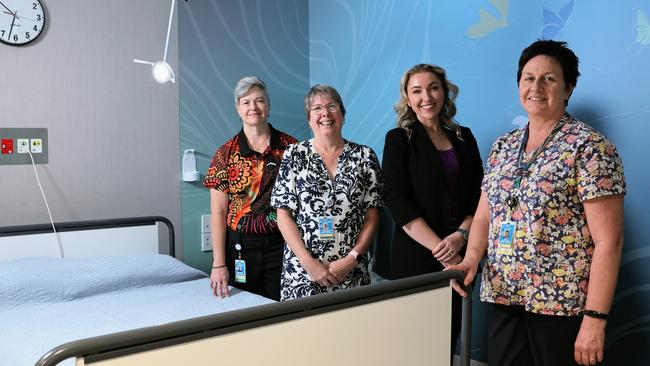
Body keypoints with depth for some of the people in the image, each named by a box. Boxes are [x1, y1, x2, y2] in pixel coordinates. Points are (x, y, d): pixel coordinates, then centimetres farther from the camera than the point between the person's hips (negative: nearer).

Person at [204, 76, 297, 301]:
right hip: (240, 247, 0)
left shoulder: (290, 147, 1)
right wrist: (219, 264, -6)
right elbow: (218, 212, -2)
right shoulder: (226, 153, 0)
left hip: (282, 246, 0)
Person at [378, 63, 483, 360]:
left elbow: (479, 195, 8)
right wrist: (438, 248, -17)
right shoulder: (399, 139, -1)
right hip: (415, 256, -3)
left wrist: (461, 235, -11)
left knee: (449, 334, 10)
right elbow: (397, 201, -10)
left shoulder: (464, 137, 11)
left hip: (456, 255, 4)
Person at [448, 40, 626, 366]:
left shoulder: (589, 146, -9)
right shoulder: (502, 147, 9)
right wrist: (471, 259, -8)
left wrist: (595, 319, -17)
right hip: (502, 297, 5)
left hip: (562, 305, -5)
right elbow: (483, 216, 12)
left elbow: (608, 240, -13)